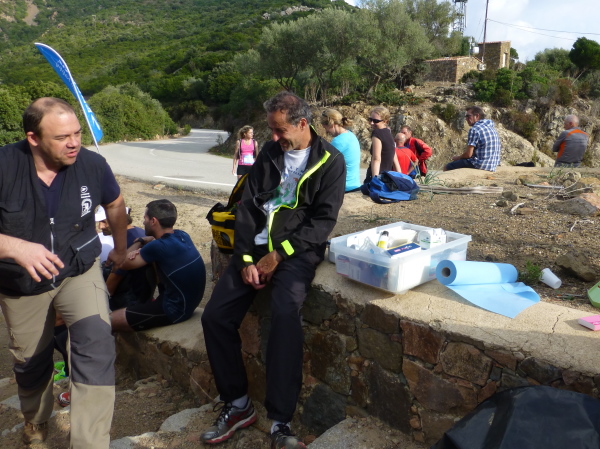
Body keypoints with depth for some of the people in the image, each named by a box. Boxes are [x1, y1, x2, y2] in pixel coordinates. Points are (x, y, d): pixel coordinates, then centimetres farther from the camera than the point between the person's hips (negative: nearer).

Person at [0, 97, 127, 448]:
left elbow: (114, 203, 5)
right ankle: (36, 420, 52)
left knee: (96, 341, -25)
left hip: (78, 271, 0)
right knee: (30, 360, 20)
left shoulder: (92, 164, -17)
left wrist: (120, 249, 15)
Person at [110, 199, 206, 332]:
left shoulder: (158, 247, -24)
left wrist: (139, 242, 7)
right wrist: (140, 251, -4)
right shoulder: (182, 235, -2)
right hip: (189, 302, 9)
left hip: (175, 311, -9)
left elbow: (123, 263, -10)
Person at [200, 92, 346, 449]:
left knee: (286, 315, -32)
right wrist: (246, 258, -7)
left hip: (298, 251, -5)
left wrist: (278, 255, -16)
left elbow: (324, 220, -10)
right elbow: (248, 207, 6)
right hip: (257, 246, 5)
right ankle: (238, 405, 9)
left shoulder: (330, 161, -2)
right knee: (215, 316, -8)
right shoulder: (269, 154, 11)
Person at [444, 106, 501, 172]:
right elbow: (499, 148, 18)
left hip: (479, 165, -9)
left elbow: (468, 154, -18)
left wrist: (457, 158, 3)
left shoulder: (474, 129, -15)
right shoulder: (492, 127, 12)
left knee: (447, 167, 1)